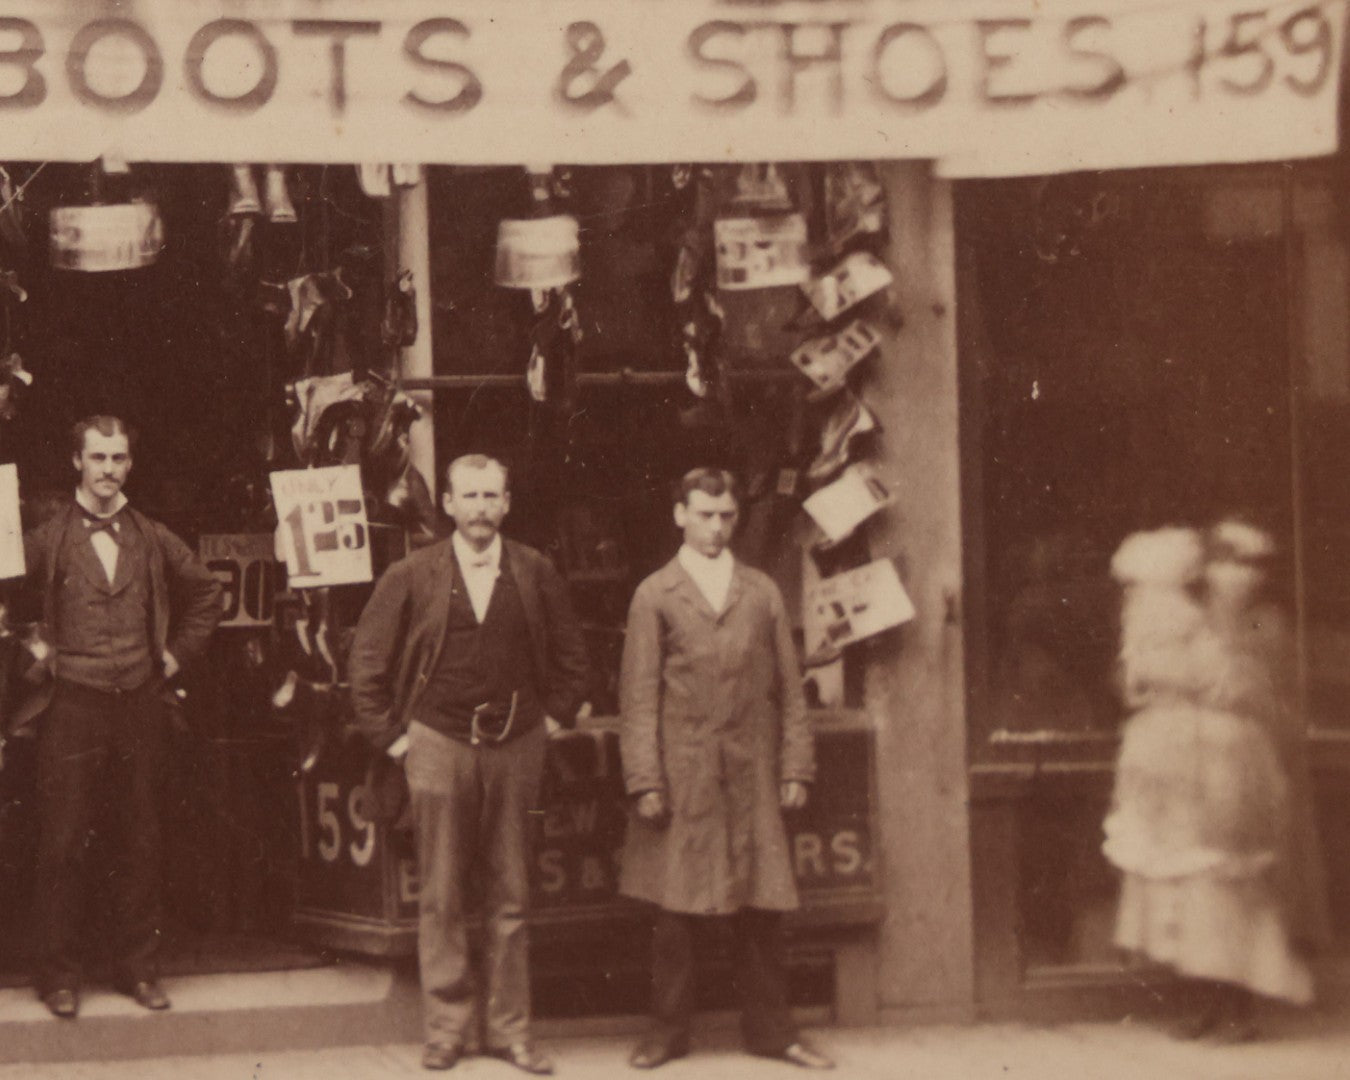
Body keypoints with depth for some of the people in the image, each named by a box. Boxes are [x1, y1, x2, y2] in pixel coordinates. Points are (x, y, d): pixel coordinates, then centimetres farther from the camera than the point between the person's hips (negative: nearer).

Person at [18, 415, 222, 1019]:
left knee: (139, 844, 7)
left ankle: (137, 968, 16)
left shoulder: (153, 541, 9)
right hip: (73, 705, -3)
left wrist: (178, 652, 11)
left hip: (141, 704, 3)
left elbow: (206, 593, 20)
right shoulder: (47, 540, 0)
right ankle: (59, 975, 9)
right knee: (63, 844, -1)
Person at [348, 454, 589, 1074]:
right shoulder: (411, 577, -1)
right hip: (438, 744, -1)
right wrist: (390, 734, 2)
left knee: (510, 899, 6)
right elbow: (366, 662, 6)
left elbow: (570, 655, 16)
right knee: (441, 899, 2)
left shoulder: (536, 574, 4)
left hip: (515, 747, 2)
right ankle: (447, 1028, 11)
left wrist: (554, 718, 9)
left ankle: (510, 1030, 14)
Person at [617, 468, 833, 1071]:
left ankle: (769, 1030, 15)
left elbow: (789, 688, 12)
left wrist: (796, 766, 5)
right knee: (675, 908, 2)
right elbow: (639, 696, 0)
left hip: (752, 774, 2)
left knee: (761, 908, 4)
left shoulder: (763, 592, 12)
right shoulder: (655, 595, 4)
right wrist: (644, 780, -7)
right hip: (681, 774, -2)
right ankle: (668, 1032, 14)